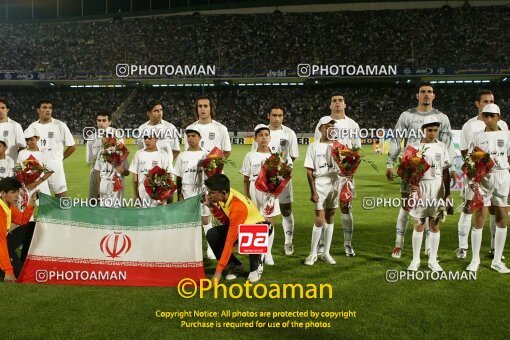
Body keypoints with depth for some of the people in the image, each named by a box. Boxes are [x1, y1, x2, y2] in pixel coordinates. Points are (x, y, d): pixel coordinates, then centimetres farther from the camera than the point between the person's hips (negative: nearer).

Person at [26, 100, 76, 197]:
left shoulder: (60, 125, -4)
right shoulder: (32, 127, 5)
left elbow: (72, 146, 0)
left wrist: (60, 158, 1)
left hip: (55, 167, -3)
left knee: (62, 195, -2)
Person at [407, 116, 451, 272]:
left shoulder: (442, 146, 6)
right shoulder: (416, 146, 0)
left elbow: (446, 172, 6)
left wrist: (447, 193, 2)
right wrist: (412, 184, -18)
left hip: (438, 187, 2)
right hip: (421, 186, -2)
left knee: (435, 224, 5)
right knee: (419, 224, 3)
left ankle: (433, 260, 15)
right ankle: (415, 260, 13)